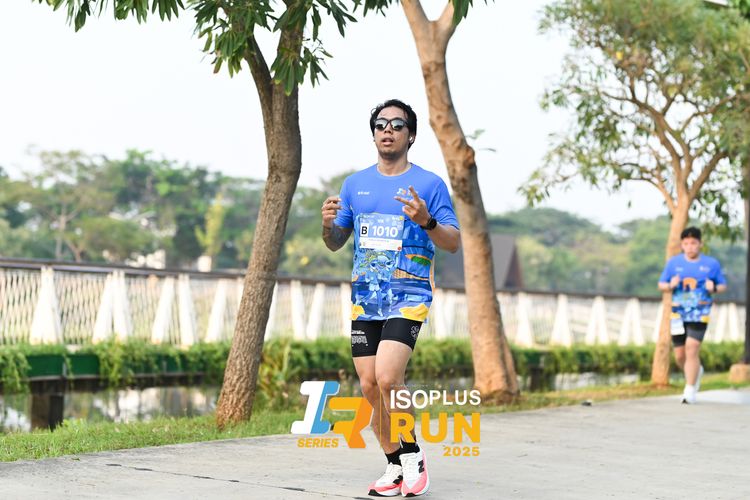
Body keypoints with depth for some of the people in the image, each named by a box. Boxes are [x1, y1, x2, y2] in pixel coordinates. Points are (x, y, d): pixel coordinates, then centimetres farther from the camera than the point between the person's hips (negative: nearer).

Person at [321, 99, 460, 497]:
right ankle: (395, 467, 17)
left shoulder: (429, 184, 0)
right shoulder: (355, 184, 12)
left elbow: (454, 243, -3)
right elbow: (336, 243, 17)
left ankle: (413, 454, 0)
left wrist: (426, 221, -22)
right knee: (369, 386, 2)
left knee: (387, 378, -20)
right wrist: (328, 224, -6)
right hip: (365, 299, 5)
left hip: (408, 298, -5)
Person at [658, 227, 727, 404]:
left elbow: (723, 285, 10)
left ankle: (690, 390, -7)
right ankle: (696, 372, 39)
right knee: (679, 356, 6)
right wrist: (670, 285, -12)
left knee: (692, 348, -16)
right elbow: (661, 284, 10)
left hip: (699, 314, -3)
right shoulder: (673, 262, 5)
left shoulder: (711, 264, 2)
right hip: (678, 314, 3)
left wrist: (714, 288, -12)